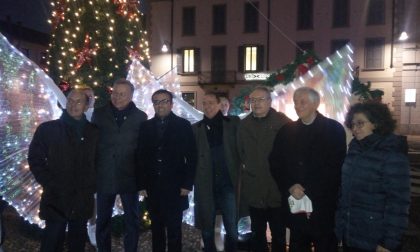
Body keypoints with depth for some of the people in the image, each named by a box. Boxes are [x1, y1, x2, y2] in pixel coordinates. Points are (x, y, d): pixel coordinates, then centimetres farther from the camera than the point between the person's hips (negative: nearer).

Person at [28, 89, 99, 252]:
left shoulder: (93, 132, 7)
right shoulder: (47, 129, 1)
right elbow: (35, 160, -1)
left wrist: (91, 186, -1)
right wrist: (51, 185, -8)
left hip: (83, 200, 2)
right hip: (56, 199, -2)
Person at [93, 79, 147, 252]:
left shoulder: (140, 117, 0)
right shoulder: (99, 114, 3)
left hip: (129, 178, -1)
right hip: (104, 177, 1)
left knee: (132, 221, 11)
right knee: (102, 221, 15)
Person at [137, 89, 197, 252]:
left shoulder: (183, 125, -1)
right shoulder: (146, 126, 7)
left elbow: (192, 157, -3)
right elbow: (141, 158, 6)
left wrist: (187, 184, -8)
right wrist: (142, 185, 2)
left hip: (175, 187, -3)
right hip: (153, 187, 3)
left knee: (174, 229, 5)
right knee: (156, 228, 14)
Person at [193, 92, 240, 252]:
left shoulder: (233, 123, 4)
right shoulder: (196, 128, 8)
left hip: (228, 184, -1)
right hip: (206, 186, 2)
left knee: (232, 229, 5)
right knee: (206, 229, 12)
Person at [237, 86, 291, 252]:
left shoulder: (282, 122, -5)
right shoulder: (244, 124, 8)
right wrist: (246, 168, 6)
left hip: (277, 189, -3)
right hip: (253, 190, 4)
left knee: (278, 234, 10)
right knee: (257, 234, 16)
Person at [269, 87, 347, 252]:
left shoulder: (334, 129, -2)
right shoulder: (286, 131, 8)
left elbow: (337, 167, -7)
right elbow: (275, 164, 7)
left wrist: (312, 196, -12)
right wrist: (290, 186, -10)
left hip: (324, 207, -2)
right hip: (295, 205, 3)